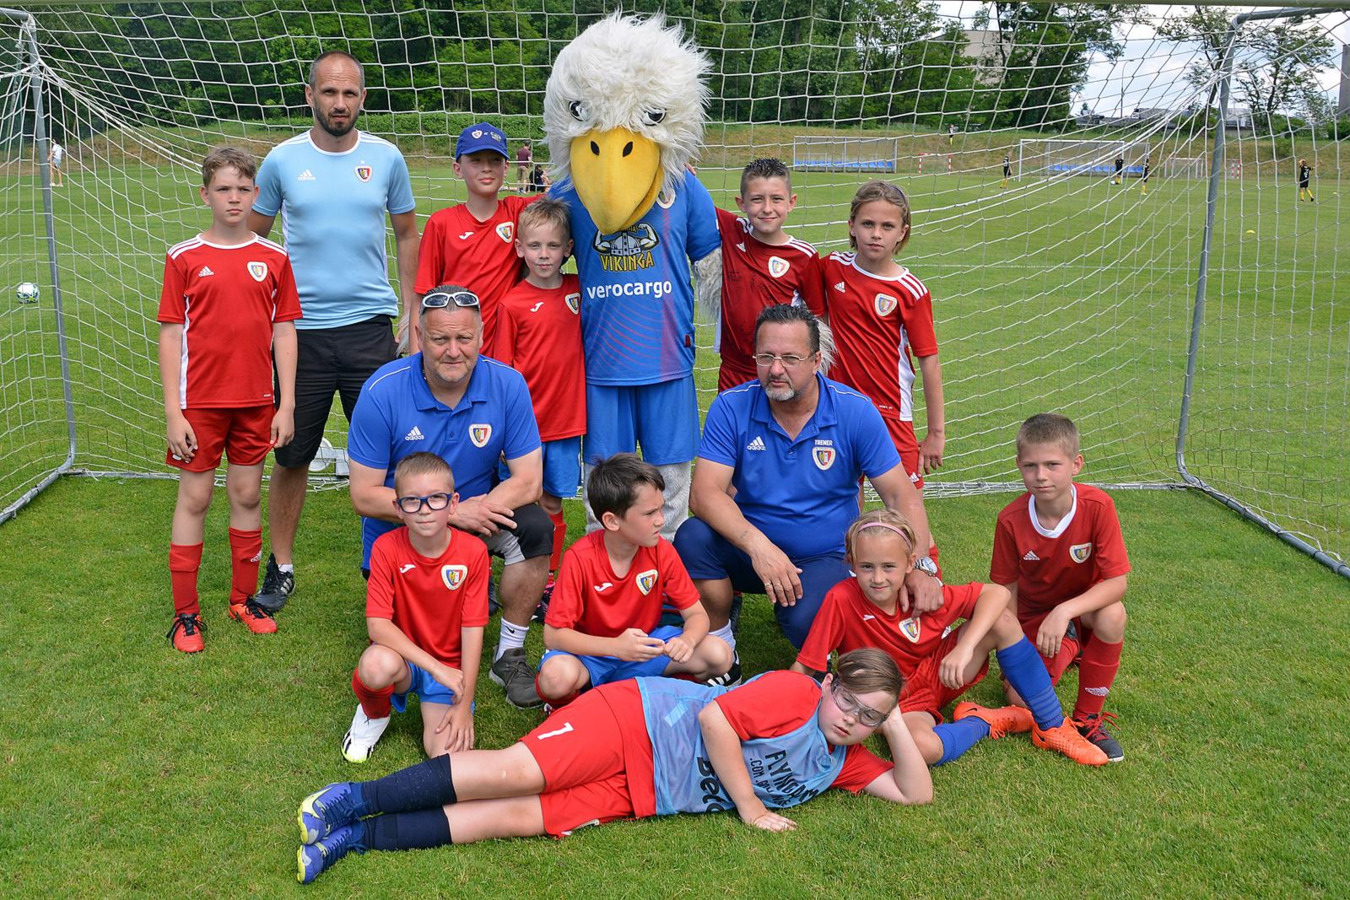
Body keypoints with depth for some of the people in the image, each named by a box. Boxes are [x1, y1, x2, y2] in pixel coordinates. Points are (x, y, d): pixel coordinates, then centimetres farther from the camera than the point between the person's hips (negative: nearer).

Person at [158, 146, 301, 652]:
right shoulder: (184, 258, -2)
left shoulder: (274, 258, 3)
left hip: (256, 402, 2)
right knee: (194, 498, 4)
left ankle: (244, 598, 25)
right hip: (199, 402, -2)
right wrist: (172, 411, -7)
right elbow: (170, 336, -3)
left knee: (248, 495, 11)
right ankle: (185, 613, 15)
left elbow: (284, 333, 4)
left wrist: (286, 405, 0)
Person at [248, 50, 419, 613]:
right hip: (300, 330, 0)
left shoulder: (386, 158, 3)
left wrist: (411, 310, 7)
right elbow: (251, 237, 11)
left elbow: (407, 234, 13)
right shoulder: (283, 160, 1)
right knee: (290, 455, 8)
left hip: (370, 326, 0)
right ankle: (280, 566, 23)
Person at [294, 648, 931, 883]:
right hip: (639, 721, -5)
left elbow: (916, 792, 14)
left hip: (644, 795, 5)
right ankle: (357, 798, -11)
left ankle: (357, 838, -11)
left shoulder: (841, 762, 14)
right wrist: (749, 805, -14)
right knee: (518, 773, -23)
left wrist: (897, 725, 1)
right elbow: (714, 715, -17)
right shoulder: (794, 692, -9)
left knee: (521, 818, -11)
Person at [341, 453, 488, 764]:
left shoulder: (473, 552, -13)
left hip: (450, 670, 0)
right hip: (403, 659, 0)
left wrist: (465, 704, -16)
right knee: (377, 664, -36)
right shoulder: (386, 548, -14)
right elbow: (377, 624, -21)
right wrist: (435, 666, -28)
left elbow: (473, 629, -12)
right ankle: (374, 715, 0)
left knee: (448, 751, -20)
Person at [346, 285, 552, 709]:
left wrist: (477, 509, -32)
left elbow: (527, 481, -14)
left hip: (479, 511, 2)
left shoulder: (507, 384, -15)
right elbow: (364, 495, -17)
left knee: (535, 529, -28)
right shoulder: (382, 392, -19)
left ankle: (509, 656, -10)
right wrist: (453, 512, -25)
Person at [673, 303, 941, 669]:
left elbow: (901, 495, -7)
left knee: (806, 623, -33)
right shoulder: (731, 407, -10)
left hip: (824, 559, -1)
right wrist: (758, 545, -34)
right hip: (750, 550, 2)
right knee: (693, 537, -29)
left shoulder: (856, 411, -10)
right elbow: (705, 492, -18)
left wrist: (919, 567, -21)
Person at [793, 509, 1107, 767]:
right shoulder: (842, 599, -26)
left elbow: (997, 593, -19)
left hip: (939, 674, 4)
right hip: (902, 703, -4)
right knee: (923, 747, -40)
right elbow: (803, 669, -22)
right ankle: (985, 723, -5)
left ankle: (1052, 726, -4)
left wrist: (965, 648, -32)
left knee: (1001, 620, -18)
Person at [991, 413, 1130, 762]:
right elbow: (1007, 589, -8)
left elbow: (1117, 582, -25)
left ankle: (1088, 717, -13)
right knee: (1021, 699, -19)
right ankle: (1068, 649, 17)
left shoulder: (1097, 506, -24)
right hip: (1035, 616, 1)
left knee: (1113, 614, -36)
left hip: (1085, 607, 0)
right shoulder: (1011, 520, -20)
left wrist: (1065, 611, -37)